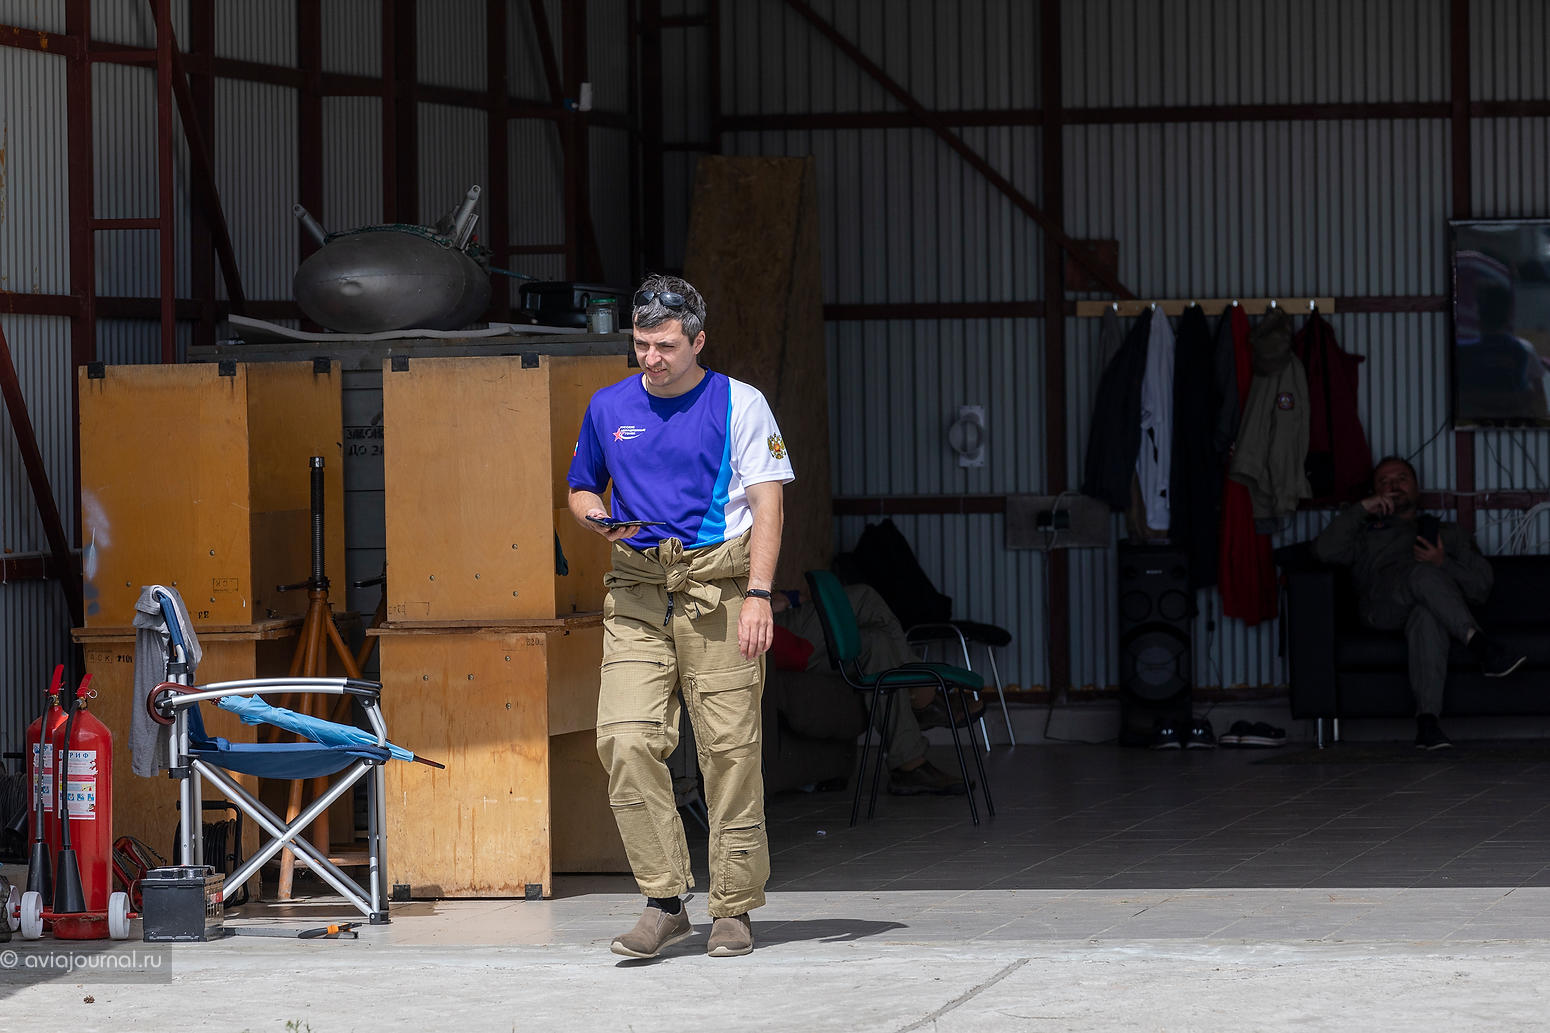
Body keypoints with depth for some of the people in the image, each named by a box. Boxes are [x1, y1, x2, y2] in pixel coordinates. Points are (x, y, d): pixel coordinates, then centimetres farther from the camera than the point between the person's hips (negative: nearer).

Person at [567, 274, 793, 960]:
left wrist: (758, 595, -13)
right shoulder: (608, 408, 14)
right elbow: (581, 486, 27)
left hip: (717, 587, -3)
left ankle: (733, 910, 3)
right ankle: (665, 902, -7)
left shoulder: (739, 405, 3)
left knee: (728, 748, -5)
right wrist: (593, 513, 2)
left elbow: (767, 504, -2)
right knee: (625, 740, -12)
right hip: (637, 589, 3)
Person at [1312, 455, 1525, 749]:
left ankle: (1427, 721, -56)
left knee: (1427, 616, -42)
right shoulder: (1366, 534, 36)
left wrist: (1442, 564, 1)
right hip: (1382, 601, 0)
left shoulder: (1450, 534, 37)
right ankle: (1482, 647, -55)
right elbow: (1325, 551, 12)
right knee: (1423, 574, -37)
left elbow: (1480, 589, 19)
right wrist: (1361, 508, 7)